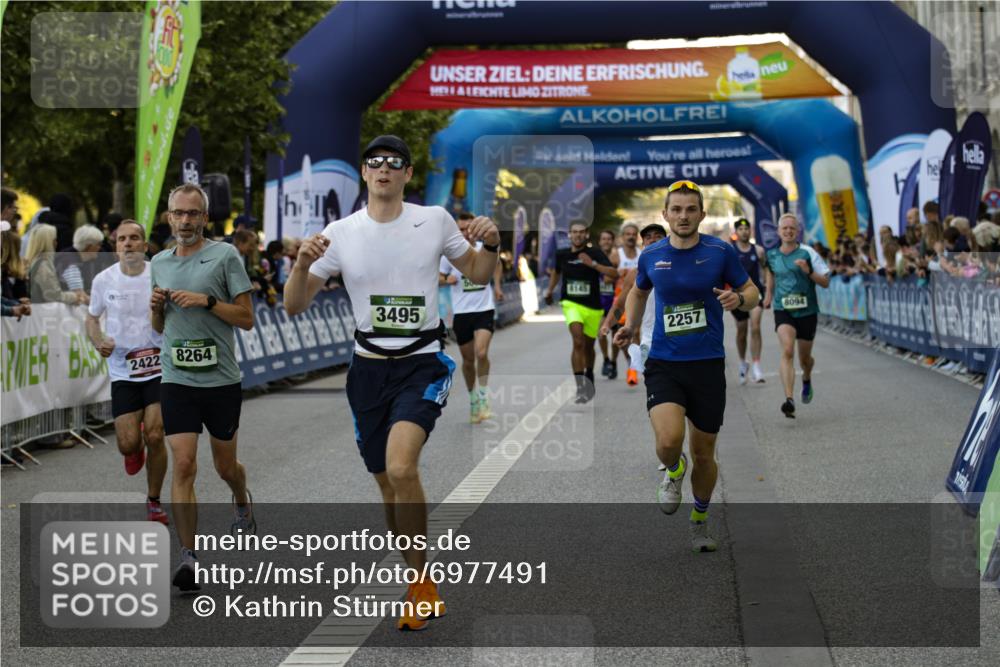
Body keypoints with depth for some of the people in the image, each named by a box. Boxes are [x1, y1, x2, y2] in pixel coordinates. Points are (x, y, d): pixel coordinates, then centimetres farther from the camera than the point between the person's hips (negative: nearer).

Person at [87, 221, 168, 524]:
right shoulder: (103, 280, -1)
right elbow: (92, 318, 14)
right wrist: (99, 342, -6)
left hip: (159, 367, -1)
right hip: (122, 371, 1)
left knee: (154, 437, -9)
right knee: (128, 443, -5)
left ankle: (154, 502, 13)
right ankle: (135, 449, 36)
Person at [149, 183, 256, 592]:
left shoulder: (225, 256, -3)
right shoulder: (159, 263, 12)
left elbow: (246, 318, -5)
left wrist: (207, 300, -18)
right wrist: (156, 307, 0)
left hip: (221, 379, -2)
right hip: (176, 380, 2)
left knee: (225, 466, 12)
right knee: (183, 465, -10)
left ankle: (243, 503, 46)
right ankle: (188, 556, -7)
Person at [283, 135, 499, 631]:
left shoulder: (434, 220, -1)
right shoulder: (340, 233, 0)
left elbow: (478, 274, 12)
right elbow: (294, 306, 0)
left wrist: (490, 245, -9)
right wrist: (303, 265, -19)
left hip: (422, 365, -3)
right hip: (369, 368, 3)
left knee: (401, 469, -25)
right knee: (388, 484, 10)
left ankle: (419, 582, -7)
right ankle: (422, 585, 30)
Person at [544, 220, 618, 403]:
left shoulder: (595, 253, -8)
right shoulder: (562, 254, 1)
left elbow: (614, 274, -20)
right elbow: (556, 272, 25)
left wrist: (593, 264, -28)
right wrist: (549, 290, 20)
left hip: (593, 307, 0)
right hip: (571, 304, 0)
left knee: (588, 346, 16)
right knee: (578, 341, -23)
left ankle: (589, 380, 44)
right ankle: (579, 386, -23)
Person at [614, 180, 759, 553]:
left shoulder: (720, 252, -4)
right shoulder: (651, 256, 2)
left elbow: (752, 293, 5)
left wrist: (738, 299, -18)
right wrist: (630, 326, 6)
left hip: (708, 365, 0)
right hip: (663, 365, 0)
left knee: (703, 453, 9)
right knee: (669, 441, -24)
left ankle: (700, 520, 36)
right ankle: (673, 471, 14)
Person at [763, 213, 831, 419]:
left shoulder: (808, 253, -5)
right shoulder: (771, 255, 3)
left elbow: (826, 282, -5)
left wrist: (809, 272, -21)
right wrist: (769, 293, 24)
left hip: (807, 311, 0)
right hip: (783, 310, 0)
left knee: (804, 358, 13)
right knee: (787, 351, -23)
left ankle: (806, 380, 50)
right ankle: (789, 399, -31)